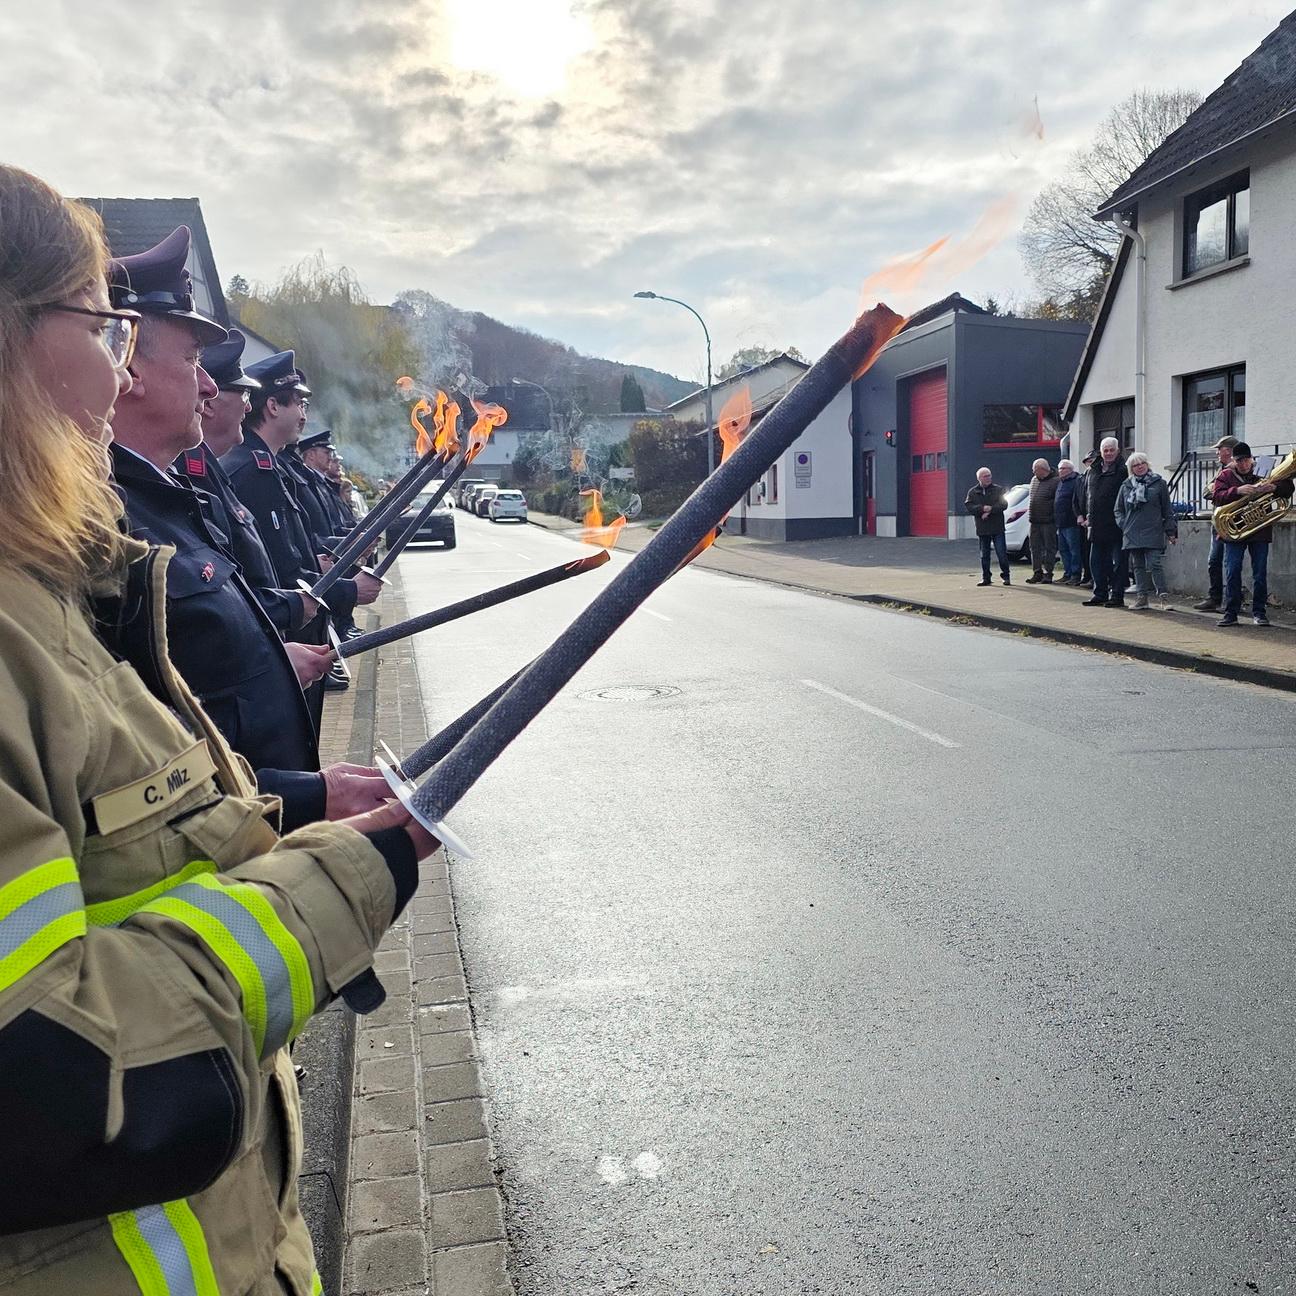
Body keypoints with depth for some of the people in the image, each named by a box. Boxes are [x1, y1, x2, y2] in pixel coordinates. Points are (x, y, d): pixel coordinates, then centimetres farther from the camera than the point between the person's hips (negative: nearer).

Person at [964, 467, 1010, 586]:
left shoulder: (998, 490, 4)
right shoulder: (973, 492, 7)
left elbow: (1003, 504, -7)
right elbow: (968, 506, -5)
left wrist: (990, 510, -18)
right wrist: (983, 508, -19)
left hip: (997, 528, -2)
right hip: (982, 529, 2)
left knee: (1002, 553, -3)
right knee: (984, 555, 9)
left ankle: (1005, 576, 8)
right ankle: (986, 578, 16)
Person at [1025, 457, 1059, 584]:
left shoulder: (1055, 481, -10)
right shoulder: (1034, 480, 13)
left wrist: (1056, 520, -14)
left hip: (1048, 521, -7)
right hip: (1035, 521, 7)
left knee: (1050, 548, 0)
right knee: (1035, 548, 9)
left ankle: (1048, 573, 4)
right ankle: (1037, 573, 15)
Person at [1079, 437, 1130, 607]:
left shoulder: (1122, 472, -4)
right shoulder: (1092, 471, 15)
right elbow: (1085, 495, 23)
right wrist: (1083, 514, 15)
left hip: (1115, 525, -6)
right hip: (1096, 525, 6)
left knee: (1118, 562, -1)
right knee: (1096, 561, 10)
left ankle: (1117, 595, 4)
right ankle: (1100, 594, 19)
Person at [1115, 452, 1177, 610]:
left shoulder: (1159, 483, 5)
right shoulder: (1126, 486, 12)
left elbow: (1167, 509, 5)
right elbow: (1118, 509, 18)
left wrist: (1170, 531, 2)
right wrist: (1123, 525, 3)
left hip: (1153, 534, -4)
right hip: (1132, 534, 4)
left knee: (1154, 564, -10)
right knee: (1138, 566, 8)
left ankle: (1162, 597, -9)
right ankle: (1141, 597, 12)